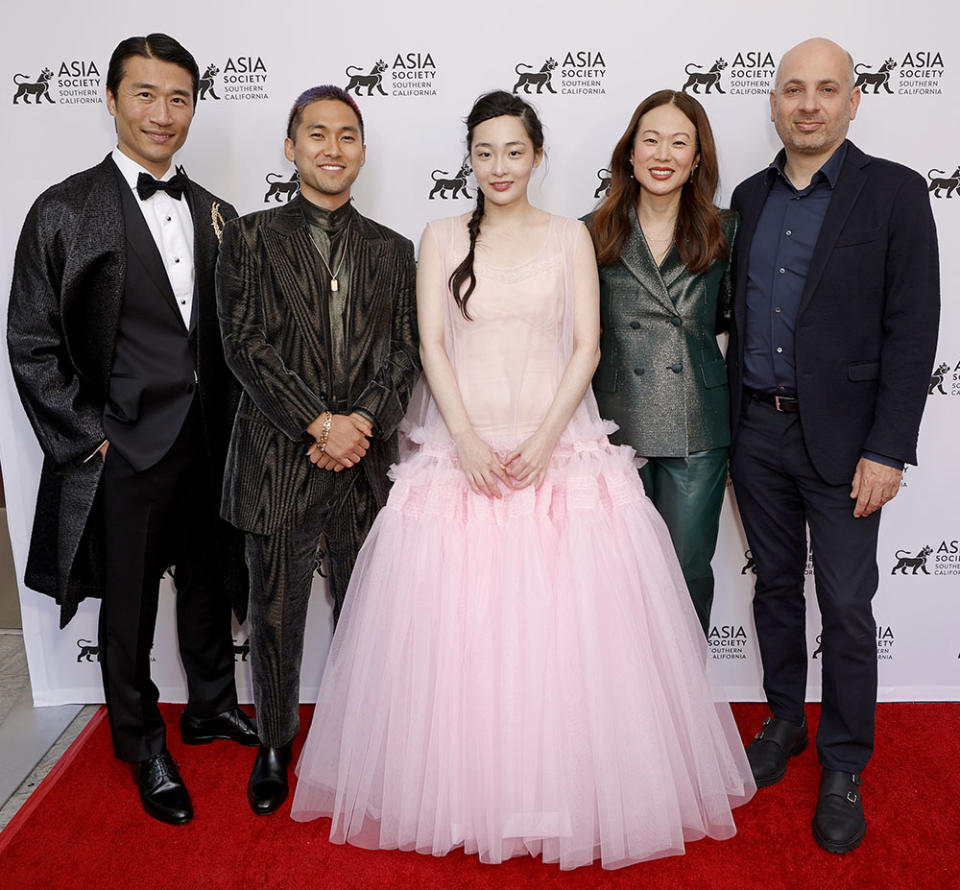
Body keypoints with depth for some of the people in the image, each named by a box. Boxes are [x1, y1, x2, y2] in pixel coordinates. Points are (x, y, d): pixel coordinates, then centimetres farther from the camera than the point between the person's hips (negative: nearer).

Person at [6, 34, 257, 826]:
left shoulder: (216, 215, 7)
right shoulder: (66, 211, -6)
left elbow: (232, 335, 10)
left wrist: (229, 427, 2)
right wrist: (87, 436, -10)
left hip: (209, 444, 4)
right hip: (126, 450, -4)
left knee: (208, 586, 20)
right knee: (129, 611, 11)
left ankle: (213, 705, 43)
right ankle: (144, 747, 32)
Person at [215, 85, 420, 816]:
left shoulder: (391, 250, 12)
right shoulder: (251, 238, 4)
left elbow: (404, 354, 5)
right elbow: (245, 346, -6)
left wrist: (362, 421, -11)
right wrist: (319, 424, -14)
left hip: (368, 463, 2)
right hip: (280, 460, -2)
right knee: (277, 614, 9)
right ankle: (275, 745, 31)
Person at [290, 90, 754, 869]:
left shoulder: (570, 237, 8)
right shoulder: (443, 239, 10)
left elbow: (587, 346, 1)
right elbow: (432, 344, 2)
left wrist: (544, 440, -12)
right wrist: (467, 440, -11)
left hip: (557, 447, 0)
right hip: (462, 448, 1)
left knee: (565, 622, -2)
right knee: (455, 623, 1)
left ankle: (573, 794, 17)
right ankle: (463, 789, 19)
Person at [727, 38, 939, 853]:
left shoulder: (895, 193, -5)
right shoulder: (751, 197, 9)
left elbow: (912, 329, -9)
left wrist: (886, 450, -14)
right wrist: (732, 422, 9)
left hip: (841, 439, -4)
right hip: (756, 429, 4)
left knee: (846, 607, 3)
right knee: (775, 585, 15)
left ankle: (843, 770, 19)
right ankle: (784, 720, 34)